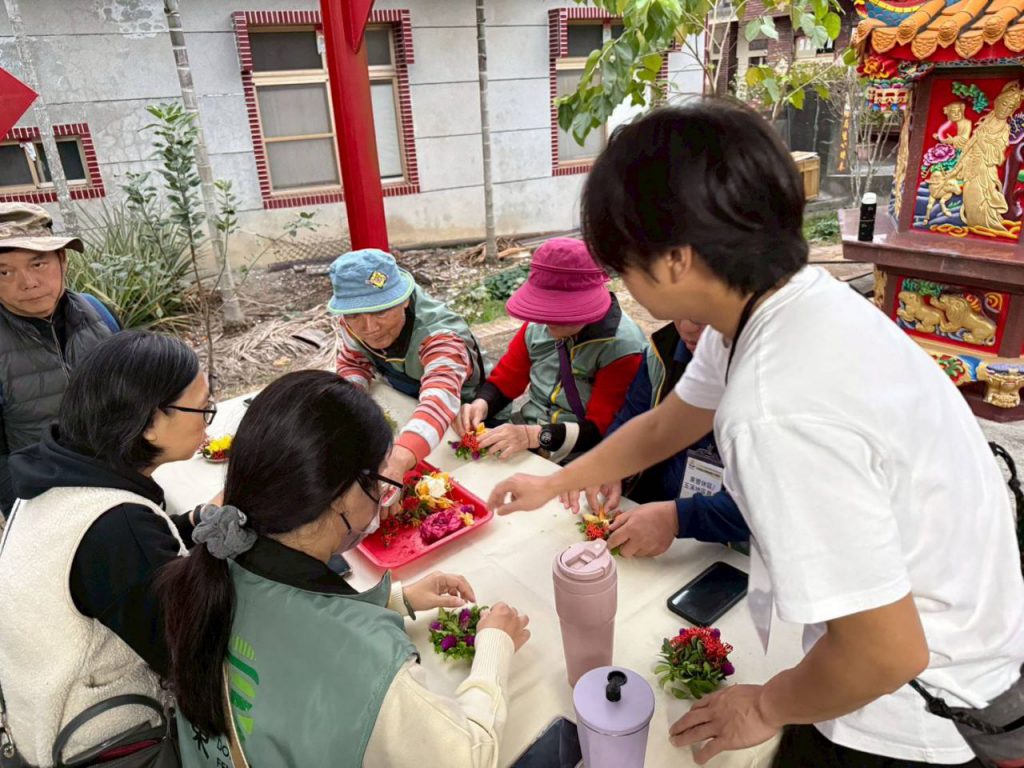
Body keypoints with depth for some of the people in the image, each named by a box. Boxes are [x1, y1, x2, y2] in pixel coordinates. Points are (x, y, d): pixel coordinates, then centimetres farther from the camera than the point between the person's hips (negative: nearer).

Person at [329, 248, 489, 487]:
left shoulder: (441, 334, -40)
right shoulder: (351, 322, -19)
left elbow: (440, 398, -58)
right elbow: (353, 364, -2)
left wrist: (397, 462, -76)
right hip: (402, 407, 6)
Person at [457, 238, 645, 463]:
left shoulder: (623, 347, -16)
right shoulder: (537, 324, 0)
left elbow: (600, 432, -17)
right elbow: (505, 379, 9)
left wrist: (535, 436, -31)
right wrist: (481, 404, -13)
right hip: (522, 439, 5)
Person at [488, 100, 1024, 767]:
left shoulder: (778, 411, -38)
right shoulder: (788, 299, -9)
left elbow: (887, 651, -29)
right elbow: (663, 426, 6)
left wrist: (768, 706, -9)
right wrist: (553, 485, 17)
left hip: (910, 712, -7)